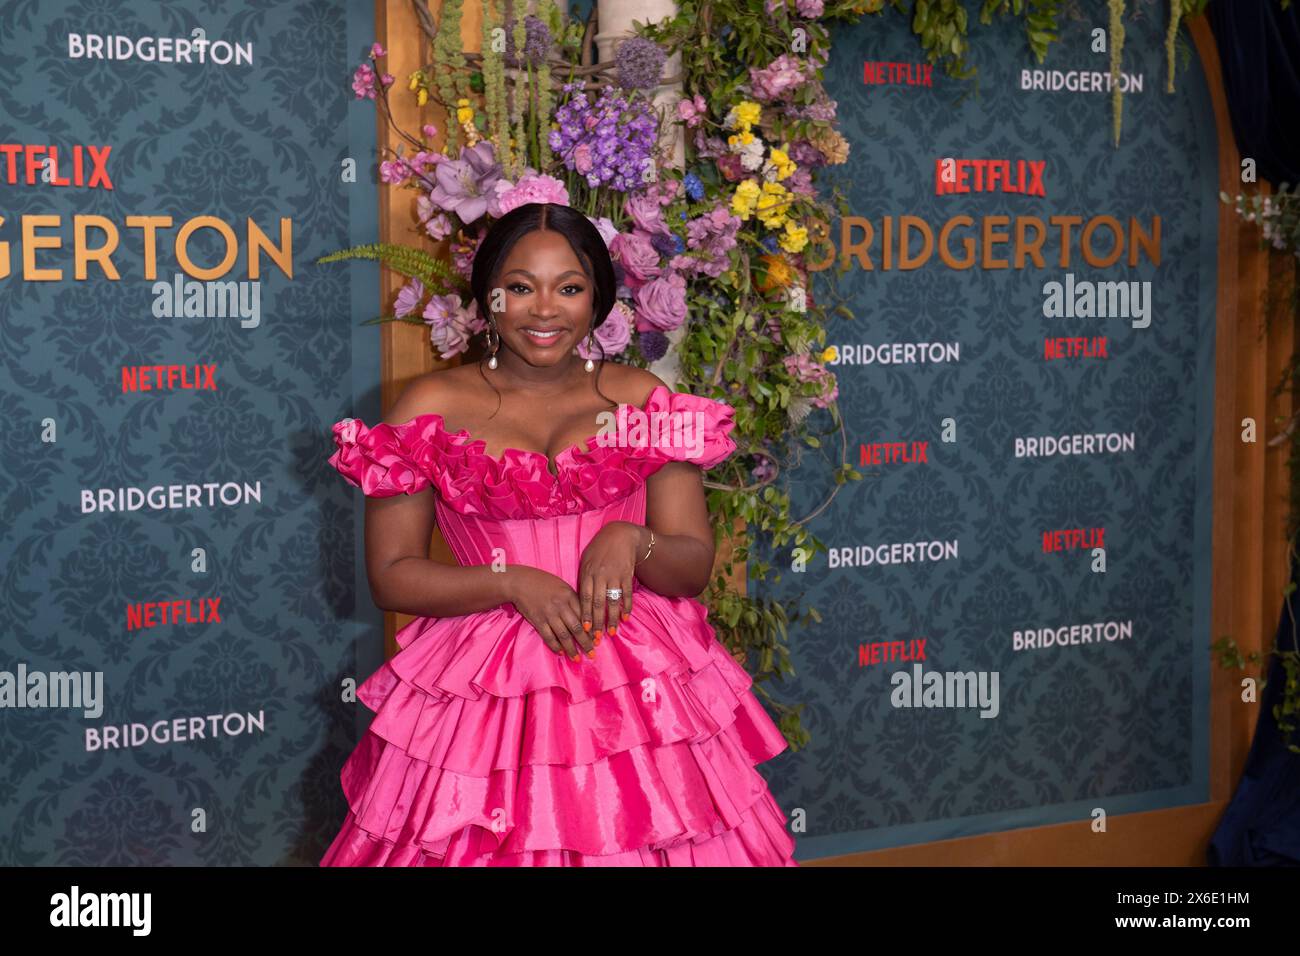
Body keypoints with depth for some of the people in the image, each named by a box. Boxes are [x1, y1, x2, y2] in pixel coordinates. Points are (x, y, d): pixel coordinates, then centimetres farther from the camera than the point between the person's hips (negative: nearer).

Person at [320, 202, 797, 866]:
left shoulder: (640, 400, 5)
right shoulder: (432, 407, 0)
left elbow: (694, 567, 3)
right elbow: (391, 576, -2)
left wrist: (631, 542, -19)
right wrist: (514, 583, -15)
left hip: (637, 681, 1)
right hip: (486, 687, -1)